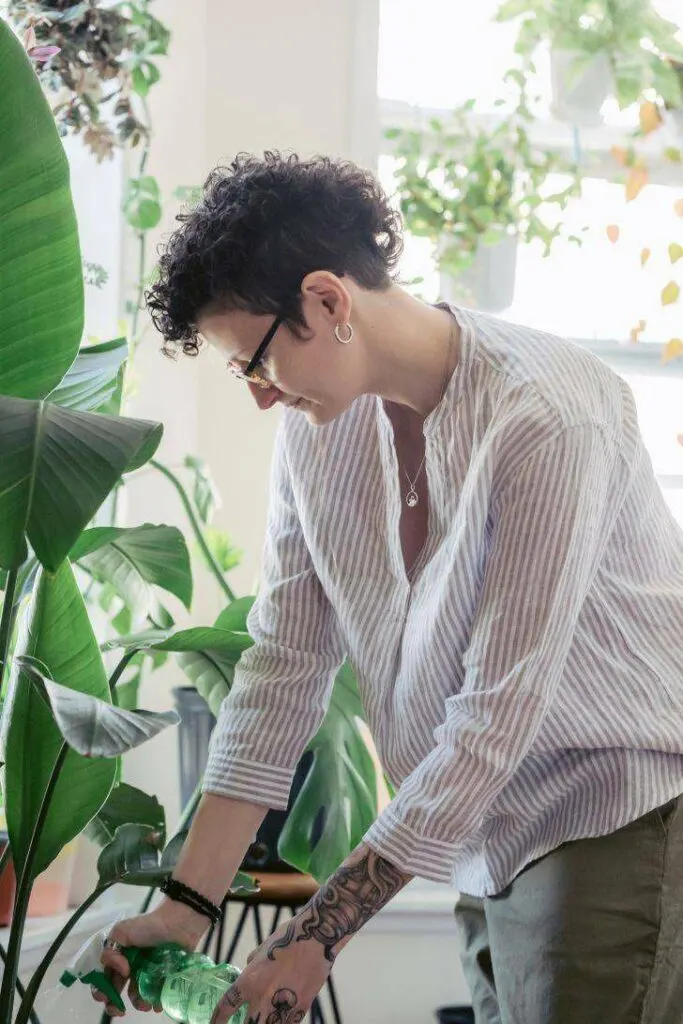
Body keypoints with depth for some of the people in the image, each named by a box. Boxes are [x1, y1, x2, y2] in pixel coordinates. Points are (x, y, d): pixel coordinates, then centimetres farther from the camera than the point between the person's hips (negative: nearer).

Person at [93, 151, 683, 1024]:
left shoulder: (544, 417, -23)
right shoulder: (316, 426, 1)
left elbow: (498, 715, -24)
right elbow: (284, 667, 2)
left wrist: (319, 933, -20)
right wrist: (188, 903, -4)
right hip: (486, 841, 6)